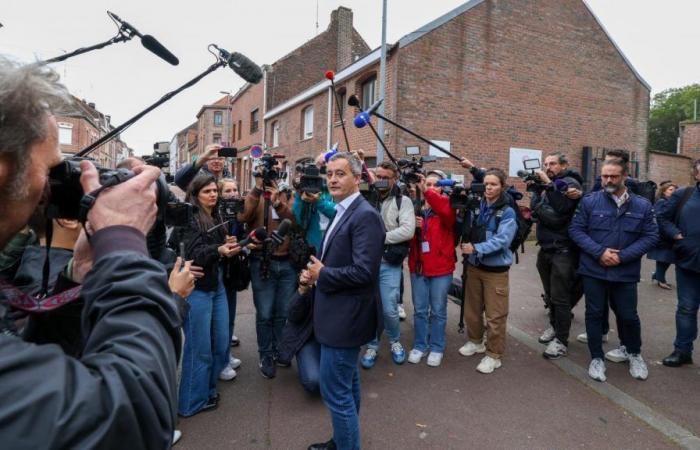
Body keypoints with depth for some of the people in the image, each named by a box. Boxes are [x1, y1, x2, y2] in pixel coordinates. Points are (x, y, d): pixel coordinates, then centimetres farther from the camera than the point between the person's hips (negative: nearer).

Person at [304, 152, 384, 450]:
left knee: (335, 391, -1)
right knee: (346, 385, 23)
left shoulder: (365, 216, -20)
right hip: (340, 313, 10)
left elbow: (363, 271, -27)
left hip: (346, 316, -10)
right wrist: (316, 273, 1)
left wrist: (321, 275, -15)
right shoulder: (343, 212, 11)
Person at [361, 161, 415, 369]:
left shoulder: (403, 201, 0)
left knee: (389, 309, 0)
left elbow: (407, 230, -13)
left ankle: (395, 341, 29)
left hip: (389, 263, -2)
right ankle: (372, 345, 29)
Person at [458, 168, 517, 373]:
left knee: (495, 315, 3)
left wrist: (476, 248, -26)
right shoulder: (475, 207, 3)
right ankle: (475, 341, 39)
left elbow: (502, 240, -20)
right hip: (473, 266, 5)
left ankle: (494, 355, 18)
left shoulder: (507, 212, -9)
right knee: (472, 309, 18)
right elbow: (465, 232, 7)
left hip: (496, 270, -4)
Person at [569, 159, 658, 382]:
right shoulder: (589, 201, -3)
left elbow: (651, 236, -2)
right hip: (594, 270, 0)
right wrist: (599, 252, -16)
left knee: (628, 316, 11)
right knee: (594, 314, 9)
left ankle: (634, 354, 38)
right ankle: (596, 358, 25)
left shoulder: (643, 205, 0)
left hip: (626, 272, 1)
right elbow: (575, 229, -5)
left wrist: (623, 256, -13)